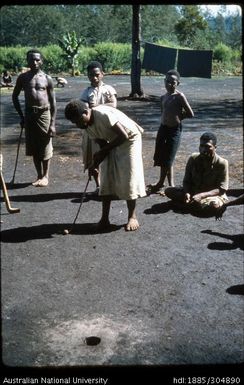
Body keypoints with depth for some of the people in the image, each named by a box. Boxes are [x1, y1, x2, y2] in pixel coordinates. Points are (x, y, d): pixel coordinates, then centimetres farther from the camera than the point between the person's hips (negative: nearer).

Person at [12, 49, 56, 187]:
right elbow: (15, 97, 14)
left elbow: (53, 102, -2)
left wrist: (53, 123, -8)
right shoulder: (23, 77, 3)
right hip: (29, 114, 2)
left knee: (45, 146, 3)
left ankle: (45, 176, 17)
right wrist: (22, 116, 8)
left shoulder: (47, 79, -1)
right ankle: (39, 176, 20)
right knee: (33, 148, 7)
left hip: (44, 114, -2)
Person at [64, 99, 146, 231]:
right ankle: (105, 218, 6)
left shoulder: (104, 114, -33)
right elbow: (103, 144, -2)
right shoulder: (88, 126, -8)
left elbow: (124, 136, -30)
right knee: (106, 179, 1)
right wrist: (96, 162, -19)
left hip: (130, 139, -7)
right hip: (113, 143, 7)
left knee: (129, 178, -9)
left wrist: (102, 152, -26)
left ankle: (132, 216, 5)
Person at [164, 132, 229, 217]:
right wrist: (187, 193, -22)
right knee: (168, 191, -16)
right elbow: (186, 181, 1)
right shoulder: (193, 158, -5)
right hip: (193, 192, 4)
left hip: (213, 195, -3)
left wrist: (201, 195, -30)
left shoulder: (222, 163, -15)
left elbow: (221, 189, -17)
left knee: (214, 205, -39)